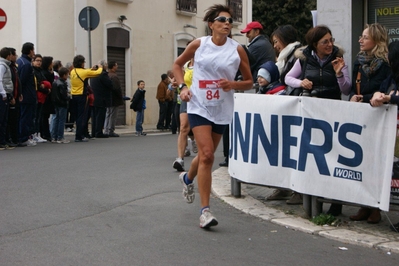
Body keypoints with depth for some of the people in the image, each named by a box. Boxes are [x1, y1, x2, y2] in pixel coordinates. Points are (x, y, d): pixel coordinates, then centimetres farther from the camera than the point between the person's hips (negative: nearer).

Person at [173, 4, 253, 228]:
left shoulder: (237, 49, -2)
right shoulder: (199, 44, -2)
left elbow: (249, 82, 5)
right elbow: (178, 64, 13)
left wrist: (233, 84, -15)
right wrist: (183, 86, -2)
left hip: (222, 110, 2)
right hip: (199, 106, -2)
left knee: (206, 154, 15)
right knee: (207, 155, -16)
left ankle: (188, 178, 50)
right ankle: (205, 210, -10)